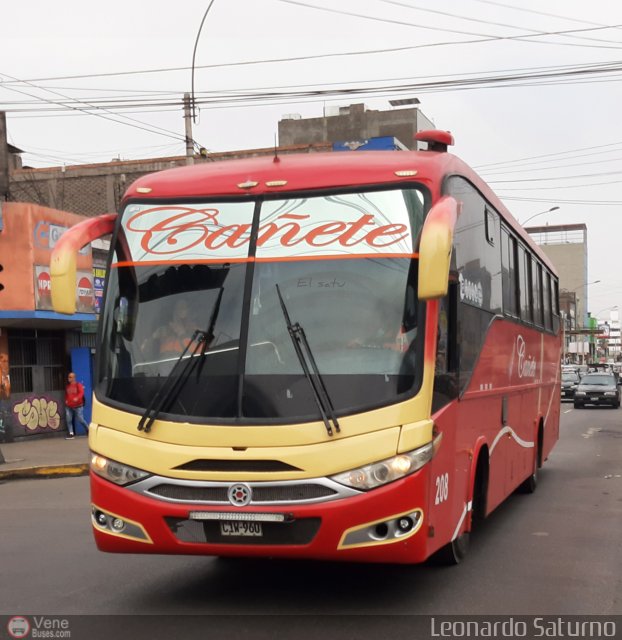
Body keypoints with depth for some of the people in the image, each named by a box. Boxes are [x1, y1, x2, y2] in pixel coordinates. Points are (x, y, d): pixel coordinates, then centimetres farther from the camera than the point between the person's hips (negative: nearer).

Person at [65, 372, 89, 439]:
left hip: (78, 406, -5)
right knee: (69, 420, -4)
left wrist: (77, 398, -34)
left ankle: (88, 430, 18)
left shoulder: (78, 385, -4)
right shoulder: (67, 386, 13)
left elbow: (81, 392, -18)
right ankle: (71, 433, 3)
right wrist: (66, 400, 11)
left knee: (80, 420, -4)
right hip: (69, 407, 5)